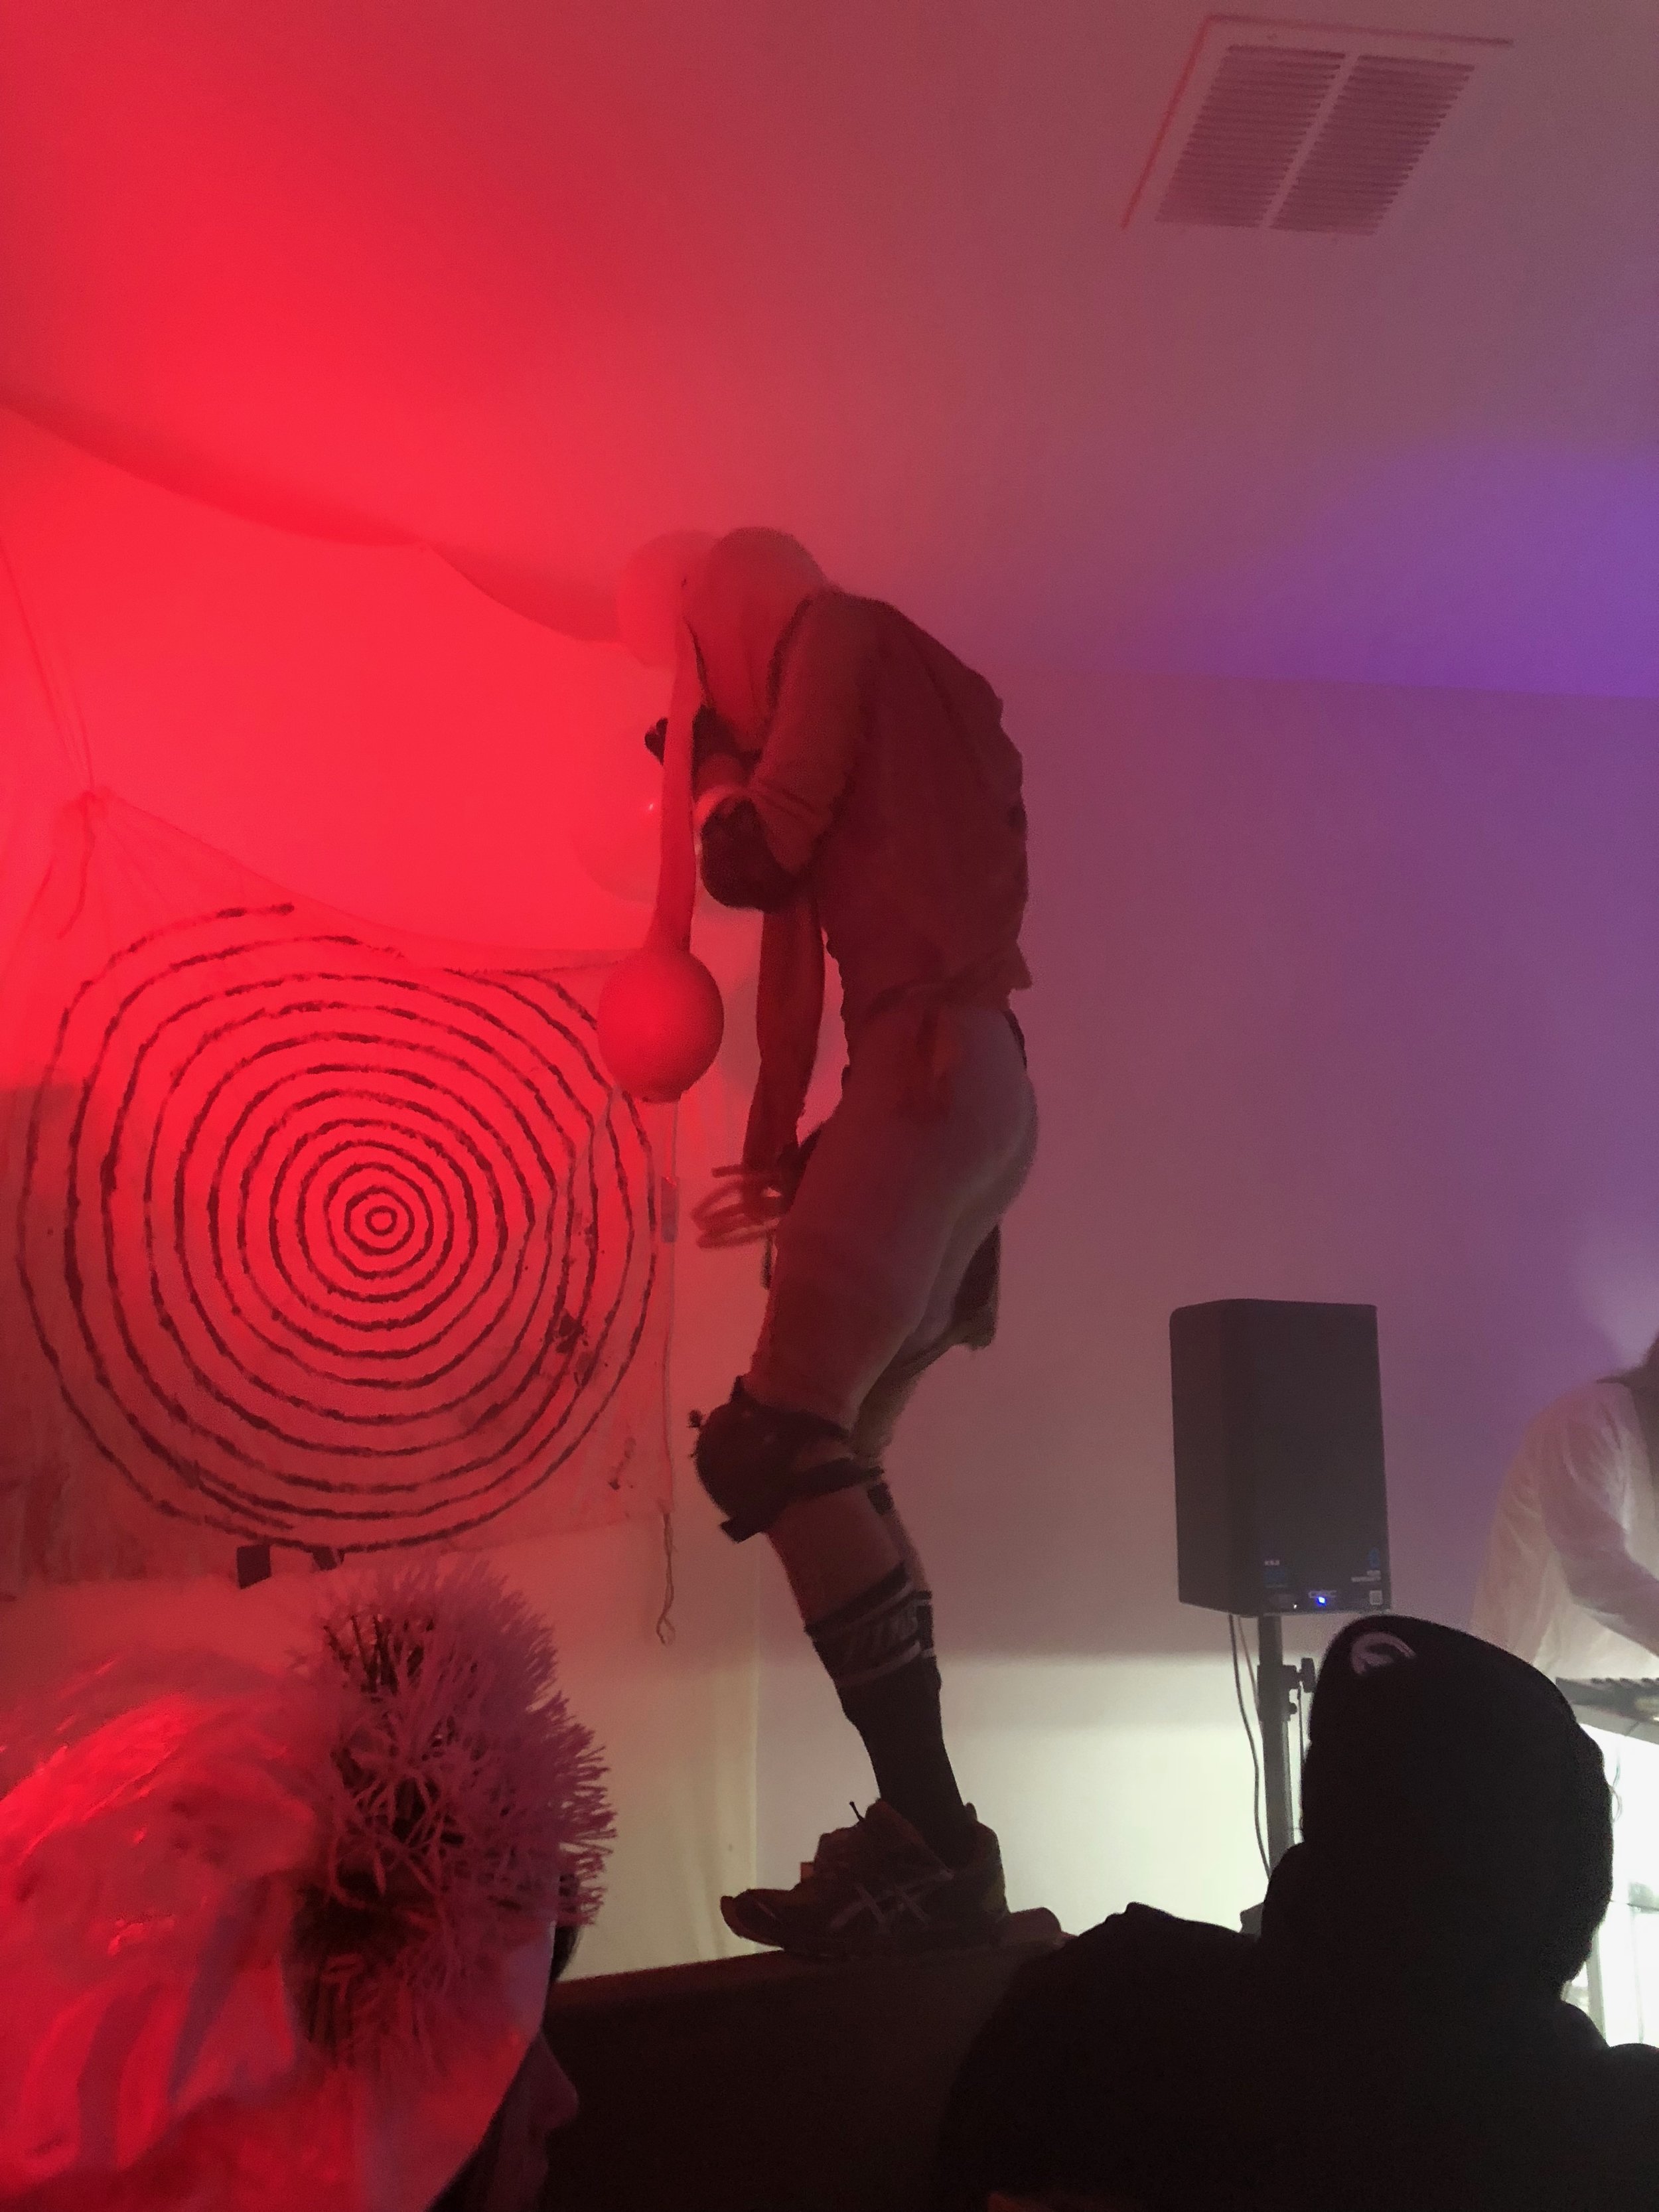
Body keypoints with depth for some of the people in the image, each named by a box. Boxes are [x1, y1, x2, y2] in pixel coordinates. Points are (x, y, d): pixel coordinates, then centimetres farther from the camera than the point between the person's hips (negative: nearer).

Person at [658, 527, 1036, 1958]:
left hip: (931, 1075, -10)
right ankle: (919, 1833, 12)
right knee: (831, 1457, 9)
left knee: (777, 1446, -17)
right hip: (963, 1087, 10)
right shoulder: (912, 701, 29)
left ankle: (939, 1848, -16)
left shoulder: (842, 631, 5)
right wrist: (793, 1163, 27)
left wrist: (717, 761, 18)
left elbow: (753, 862, -4)